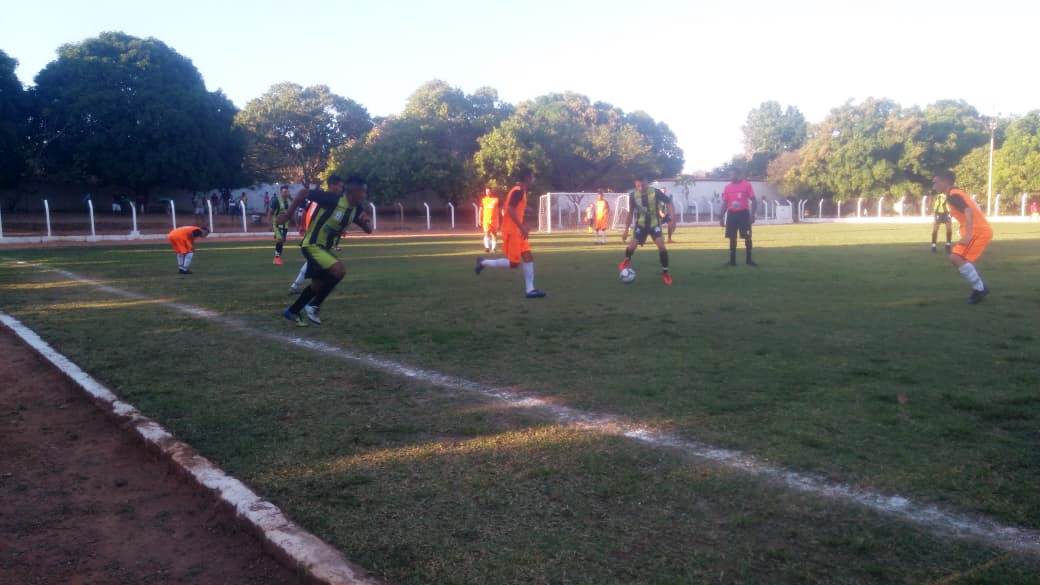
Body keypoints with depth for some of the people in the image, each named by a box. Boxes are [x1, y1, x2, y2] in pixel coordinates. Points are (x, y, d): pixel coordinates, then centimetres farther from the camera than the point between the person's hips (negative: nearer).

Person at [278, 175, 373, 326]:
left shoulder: (356, 209, -1)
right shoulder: (333, 199, -24)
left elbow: (368, 230, 8)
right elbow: (304, 192, -20)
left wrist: (366, 221, -15)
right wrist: (288, 215, -16)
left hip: (324, 247, 9)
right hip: (312, 245, -9)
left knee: (318, 284, 19)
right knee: (338, 270, -25)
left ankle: (292, 312, 37)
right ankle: (313, 306, -9)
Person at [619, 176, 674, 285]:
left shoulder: (655, 192, -17)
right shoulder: (633, 195, -10)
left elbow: (669, 202, -4)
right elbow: (630, 213, 1)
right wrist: (626, 230, 1)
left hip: (654, 224, -1)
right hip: (641, 224, 1)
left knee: (661, 245, -18)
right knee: (632, 245, -15)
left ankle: (665, 272, -2)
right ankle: (627, 260, 21)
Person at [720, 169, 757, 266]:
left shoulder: (747, 185, -2)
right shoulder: (727, 187, 8)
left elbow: (753, 200, -2)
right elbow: (725, 203, 12)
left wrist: (752, 215, -11)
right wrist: (721, 217, 6)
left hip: (743, 213, -3)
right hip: (731, 214, 3)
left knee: (747, 237, -1)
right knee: (732, 237, 5)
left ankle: (748, 259, 8)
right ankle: (732, 260, 12)